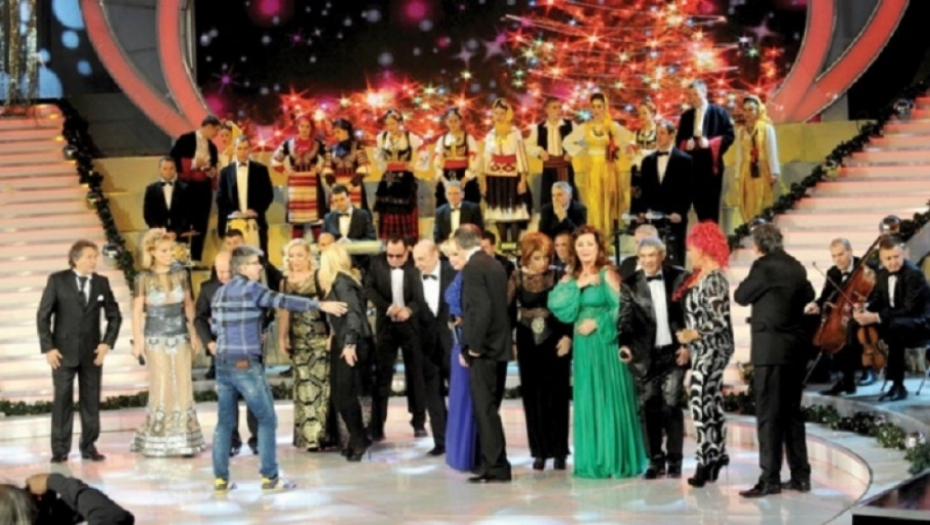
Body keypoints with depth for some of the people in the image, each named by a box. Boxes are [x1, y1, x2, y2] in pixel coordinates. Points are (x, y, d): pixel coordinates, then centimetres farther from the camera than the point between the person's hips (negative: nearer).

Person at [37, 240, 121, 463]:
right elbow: (43, 315, -3)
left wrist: (107, 342, -1)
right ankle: (60, 449, 5)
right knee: (62, 400, 0)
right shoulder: (57, 280, -4)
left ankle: (89, 447, 13)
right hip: (63, 351, -2)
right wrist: (48, 347, -9)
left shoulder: (101, 282, 3)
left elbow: (114, 316, 11)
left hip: (92, 352, 2)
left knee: (91, 401, 4)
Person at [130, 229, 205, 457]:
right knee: (162, 388, -3)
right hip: (156, 338, -3)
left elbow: (188, 305, 9)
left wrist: (194, 334, 7)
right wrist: (138, 340, -9)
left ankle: (184, 439, 8)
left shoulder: (181, 274, 3)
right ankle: (157, 441, 7)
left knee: (183, 386, 1)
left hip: (180, 336, 3)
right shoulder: (144, 278, -6)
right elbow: (137, 311, -4)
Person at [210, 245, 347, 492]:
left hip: (222, 363, 7)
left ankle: (220, 479, 10)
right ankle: (269, 477, 4)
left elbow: (215, 326, 16)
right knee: (267, 420, 3)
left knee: (224, 422, 11)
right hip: (246, 363, -7)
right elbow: (284, 301, -13)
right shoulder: (251, 288, -8)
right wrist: (320, 305, -11)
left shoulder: (220, 292, 13)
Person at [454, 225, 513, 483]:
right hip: (501, 346, 9)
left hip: (483, 349, -9)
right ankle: (493, 462, 20)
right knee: (489, 408, 15)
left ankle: (496, 467, -3)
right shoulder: (495, 265, 12)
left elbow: (482, 308, -22)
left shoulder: (472, 268, -13)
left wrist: (473, 347, -16)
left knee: (485, 410, -5)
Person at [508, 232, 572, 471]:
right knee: (533, 396, 4)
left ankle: (559, 451, 10)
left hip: (554, 342, -1)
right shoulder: (517, 277, -2)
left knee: (556, 395, 2)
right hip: (528, 343, 1)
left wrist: (568, 336, -10)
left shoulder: (557, 276, -5)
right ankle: (539, 451, 11)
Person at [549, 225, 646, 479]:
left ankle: (616, 459, 5)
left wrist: (597, 323, -15)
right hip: (583, 346, 5)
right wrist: (577, 286, -11)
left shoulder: (607, 274, -5)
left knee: (610, 399, -2)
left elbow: (622, 308, -13)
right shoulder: (570, 278, 10)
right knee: (587, 401, 8)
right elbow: (556, 305, -5)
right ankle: (592, 461, 14)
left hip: (606, 343, -5)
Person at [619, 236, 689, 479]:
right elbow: (626, 320, 1)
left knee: (671, 406, -2)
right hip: (646, 355, 1)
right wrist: (625, 345, -15)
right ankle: (656, 460, 14)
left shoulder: (679, 277, 0)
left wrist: (687, 345, -4)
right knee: (649, 408, 4)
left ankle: (674, 460, 9)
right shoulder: (630, 284, 3)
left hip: (674, 352, -1)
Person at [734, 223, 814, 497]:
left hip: (770, 348, -7)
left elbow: (741, 296, -2)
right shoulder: (796, 267, 11)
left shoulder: (764, 266, -12)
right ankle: (800, 475, 15)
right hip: (796, 347, 8)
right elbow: (808, 295, 28)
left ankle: (770, 478, -8)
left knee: (768, 414, -6)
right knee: (792, 412, 13)